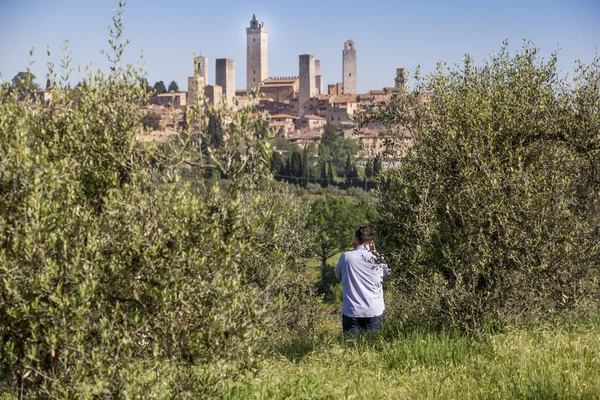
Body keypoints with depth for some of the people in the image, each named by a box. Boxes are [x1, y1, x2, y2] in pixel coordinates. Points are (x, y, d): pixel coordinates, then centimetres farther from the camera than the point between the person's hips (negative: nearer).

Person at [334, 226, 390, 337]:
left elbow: (338, 276, 13)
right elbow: (387, 272, 19)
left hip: (351, 311, -1)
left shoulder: (346, 257, -3)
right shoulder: (378, 259, -2)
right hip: (374, 311, 1)